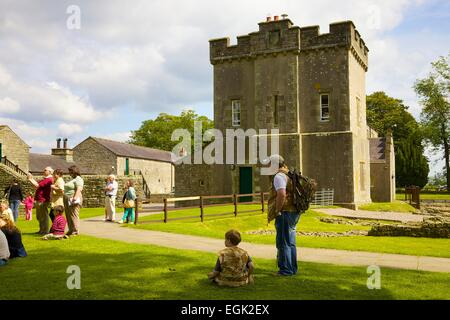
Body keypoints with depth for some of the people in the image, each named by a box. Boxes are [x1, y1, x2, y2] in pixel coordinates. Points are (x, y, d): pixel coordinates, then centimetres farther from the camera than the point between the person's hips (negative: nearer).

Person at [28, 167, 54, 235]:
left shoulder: (49, 179, -16)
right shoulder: (45, 179, 19)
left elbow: (37, 185, -19)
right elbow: (37, 184, 22)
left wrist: (30, 179, -8)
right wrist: (31, 178, 14)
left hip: (43, 201, -11)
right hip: (39, 200, 11)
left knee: (44, 216, -5)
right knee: (39, 217, 18)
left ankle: (45, 231, 1)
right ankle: (41, 230, 27)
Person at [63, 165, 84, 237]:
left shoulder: (78, 179, -9)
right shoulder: (73, 179, 22)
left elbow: (79, 189, -22)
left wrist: (75, 197, -32)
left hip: (73, 200, -10)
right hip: (67, 200, 10)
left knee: (74, 215, -10)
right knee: (68, 215, 10)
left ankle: (76, 231, -8)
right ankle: (71, 230, 15)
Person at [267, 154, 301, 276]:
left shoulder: (279, 176, -14)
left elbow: (281, 194, -27)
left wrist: (277, 211, -19)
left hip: (284, 213, -10)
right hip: (293, 212, 10)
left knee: (283, 242, -3)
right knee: (290, 242, 16)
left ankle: (286, 269, 2)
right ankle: (292, 268, 24)